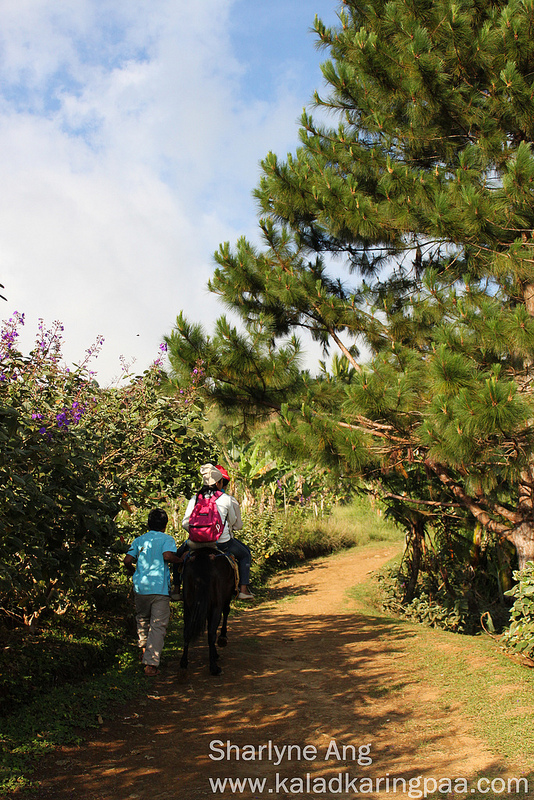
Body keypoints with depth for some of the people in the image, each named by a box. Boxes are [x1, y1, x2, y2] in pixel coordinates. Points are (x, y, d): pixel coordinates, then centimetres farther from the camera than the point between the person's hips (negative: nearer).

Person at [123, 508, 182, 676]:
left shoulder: (139, 540, 11)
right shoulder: (167, 539, 0)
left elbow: (127, 560, 3)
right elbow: (168, 555, -18)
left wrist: (133, 571, 22)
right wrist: (181, 560, -1)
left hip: (140, 587, 4)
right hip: (160, 588, -4)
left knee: (142, 619, 27)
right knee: (158, 626, -1)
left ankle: (144, 649, 38)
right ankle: (151, 663, -6)